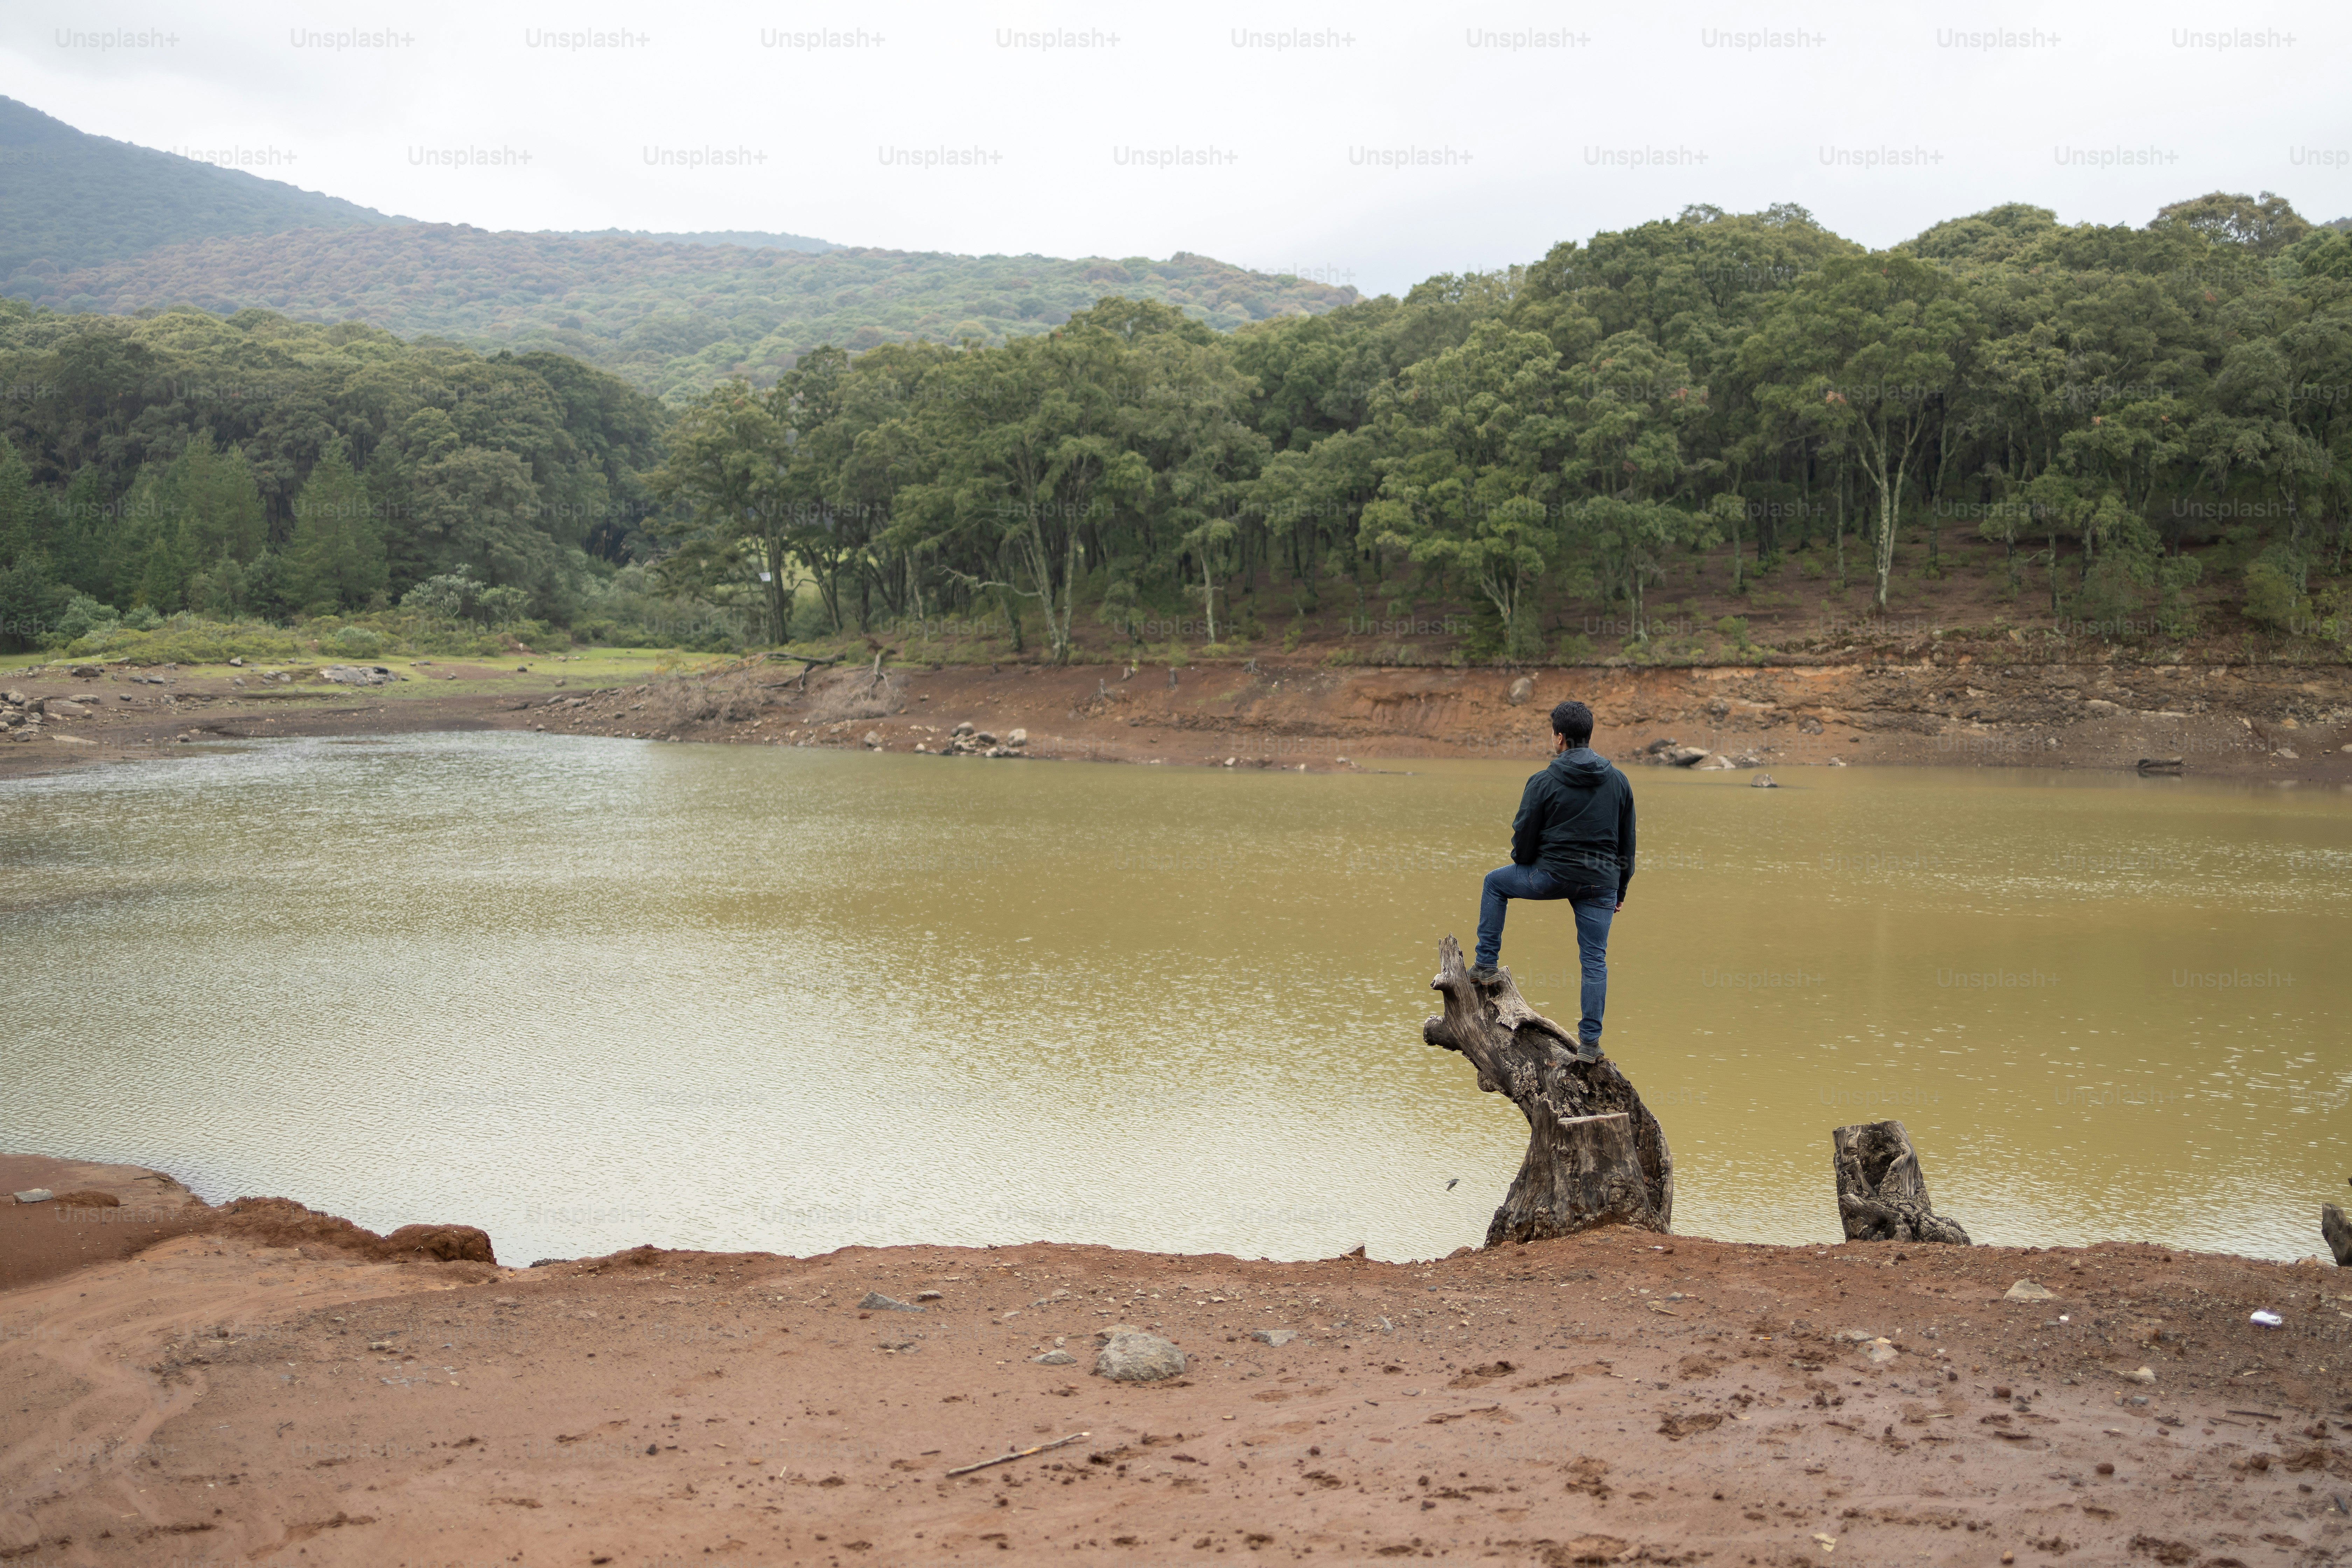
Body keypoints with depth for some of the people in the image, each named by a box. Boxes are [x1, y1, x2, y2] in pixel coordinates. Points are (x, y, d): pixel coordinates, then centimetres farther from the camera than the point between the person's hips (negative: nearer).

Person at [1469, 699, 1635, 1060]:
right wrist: (1620, 890, 20)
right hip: (1601, 882, 3)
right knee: (1595, 961, 8)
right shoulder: (1618, 781, 6)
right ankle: (1590, 1042, 6)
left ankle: (1486, 965, 21)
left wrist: (1523, 863, 20)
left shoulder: (1544, 782, -8)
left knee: (1495, 882, 22)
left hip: (1553, 874, -3)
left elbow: (1524, 837, -3)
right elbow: (1627, 843, 11)